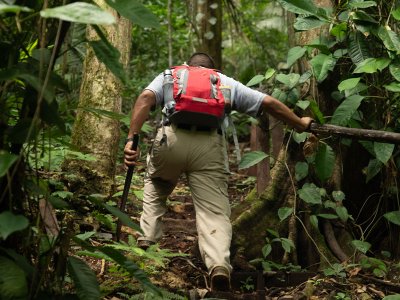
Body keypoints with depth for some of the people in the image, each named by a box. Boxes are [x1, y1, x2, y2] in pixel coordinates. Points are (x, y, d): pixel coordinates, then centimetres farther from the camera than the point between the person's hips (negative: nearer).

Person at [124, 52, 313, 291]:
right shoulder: (227, 82, 30)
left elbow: (146, 98, 6)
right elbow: (269, 103, 24)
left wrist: (132, 139, -5)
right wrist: (300, 124, 37)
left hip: (171, 139, 1)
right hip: (210, 145, -1)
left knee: (155, 189, 29)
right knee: (215, 211, -6)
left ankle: (147, 240, 17)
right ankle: (219, 264, -29)